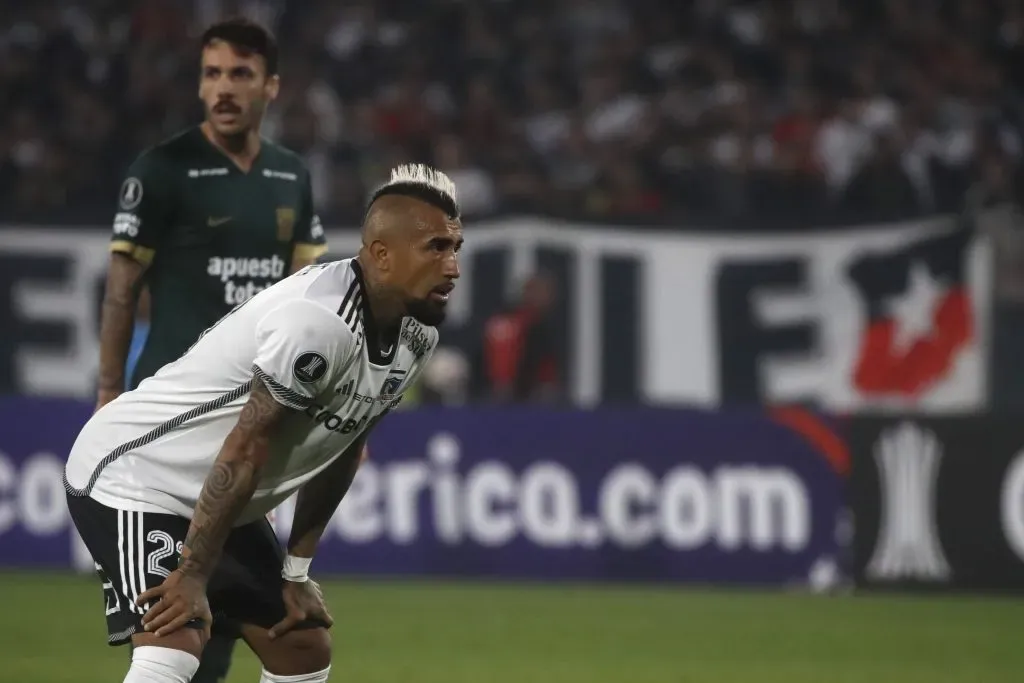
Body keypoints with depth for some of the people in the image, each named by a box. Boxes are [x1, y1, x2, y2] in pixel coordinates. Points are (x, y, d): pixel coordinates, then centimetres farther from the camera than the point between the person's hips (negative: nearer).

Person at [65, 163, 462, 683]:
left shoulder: (416, 335, -1)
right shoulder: (319, 322, -30)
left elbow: (340, 451, 9)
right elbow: (245, 452, -27)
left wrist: (297, 569, 10)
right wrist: (192, 576, -22)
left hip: (219, 503, 10)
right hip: (135, 478, -10)